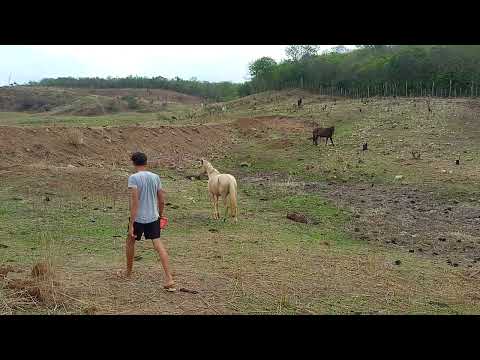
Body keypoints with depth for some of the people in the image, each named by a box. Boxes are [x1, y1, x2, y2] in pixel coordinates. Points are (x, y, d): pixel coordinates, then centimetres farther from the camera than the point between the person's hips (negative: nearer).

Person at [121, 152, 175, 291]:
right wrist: (160, 215, 24)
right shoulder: (155, 177, 5)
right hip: (153, 217, 4)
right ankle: (169, 278, -12)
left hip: (138, 218, -4)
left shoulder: (133, 178, -10)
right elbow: (162, 200, 9)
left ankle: (128, 272, 37)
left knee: (130, 241, 20)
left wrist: (131, 225, -16)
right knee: (158, 244, -1)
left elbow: (134, 202, -18)